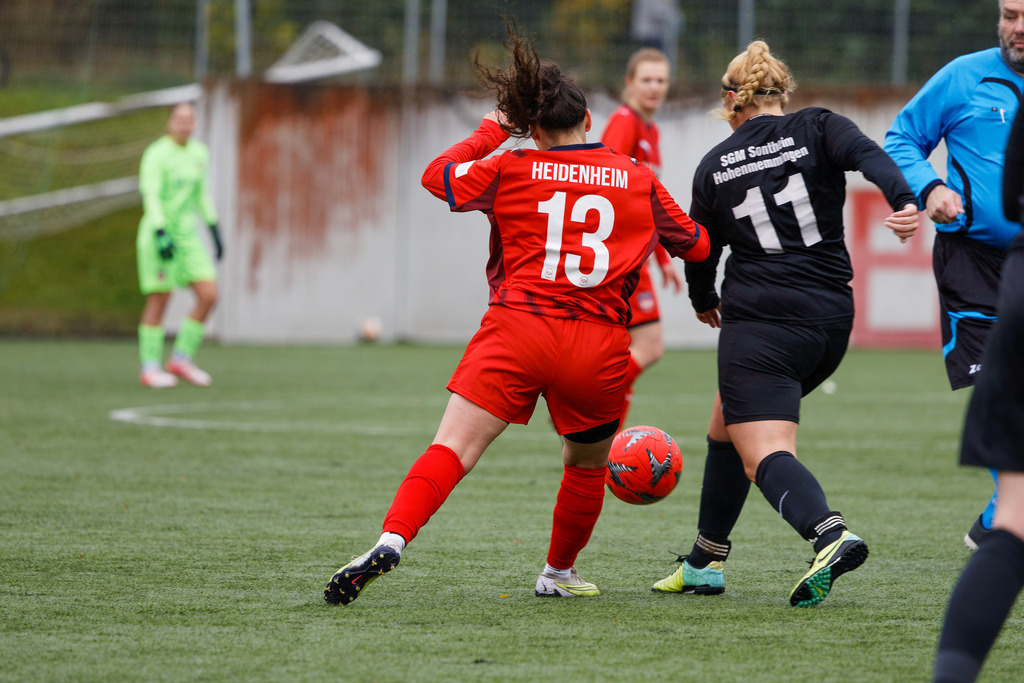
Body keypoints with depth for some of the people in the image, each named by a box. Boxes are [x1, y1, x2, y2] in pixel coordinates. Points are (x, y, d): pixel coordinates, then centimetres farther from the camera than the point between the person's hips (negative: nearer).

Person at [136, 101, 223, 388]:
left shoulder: (199, 153, 10)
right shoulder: (157, 154, -12)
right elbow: (151, 195, -20)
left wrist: (215, 231, 18)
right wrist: (160, 234, -30)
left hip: (188, 234, 7)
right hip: (160, 233, -7)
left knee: (209, 295, -2)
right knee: (159, 299, -5)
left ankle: (182, 358, 10)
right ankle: (149, 368, 4)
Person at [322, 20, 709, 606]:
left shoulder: (512, 169, 6)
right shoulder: (639, 179, 12)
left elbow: (437, 176, 17)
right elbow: (696, 244, 22)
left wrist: (490, 133, 28)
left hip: (517, 329, -2)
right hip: (599, 346, 2)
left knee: (452, 449, -10)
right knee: (587, 463, 25)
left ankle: (391, 541, -30)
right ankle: (559, 574, 37)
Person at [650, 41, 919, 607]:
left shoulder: (714, 167, 7)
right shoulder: (816, 129, 6)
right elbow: (868, 154, -16)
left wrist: (704, 302, 37)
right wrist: (902, 201, -32)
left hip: (757, 321, -4)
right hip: (831, 319, 4)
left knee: (764, 454, -13)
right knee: (726, 431, 23)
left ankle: (829, 535, -42)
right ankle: (705, 563, 29)